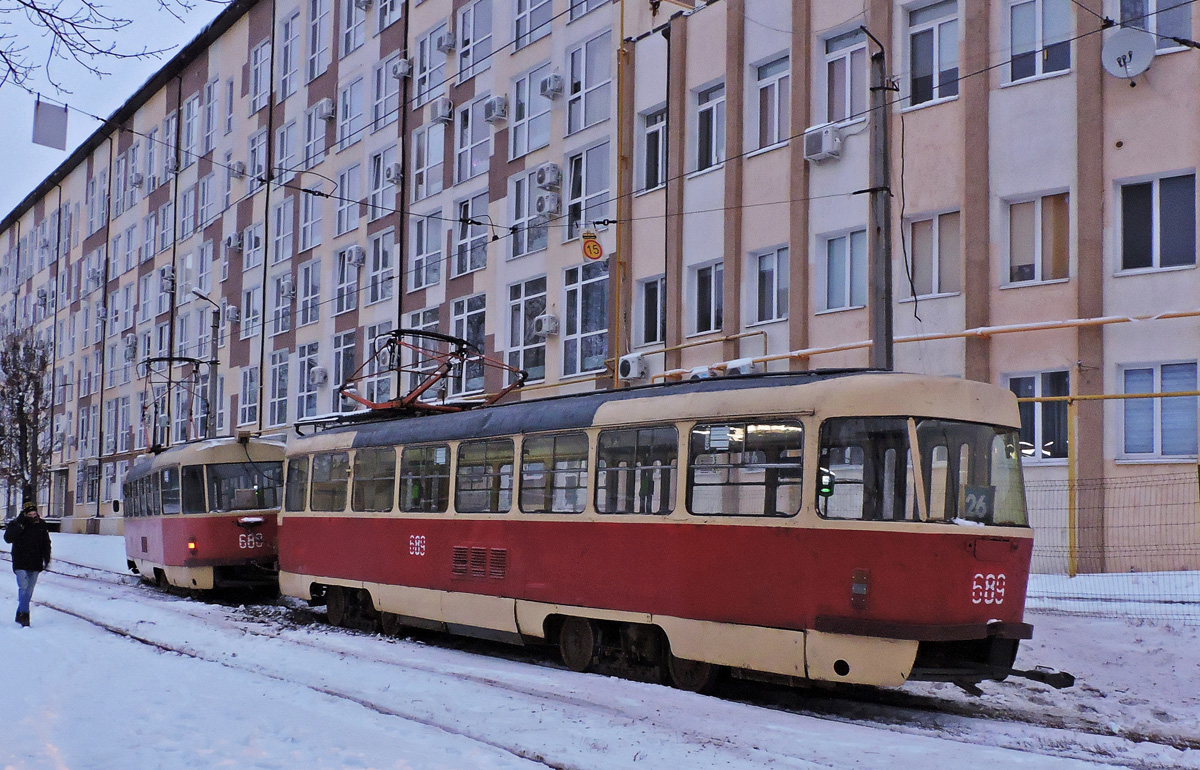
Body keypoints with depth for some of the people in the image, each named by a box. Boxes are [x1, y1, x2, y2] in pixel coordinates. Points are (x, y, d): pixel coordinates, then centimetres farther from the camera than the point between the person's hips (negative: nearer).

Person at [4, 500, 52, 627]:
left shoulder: (41, 525, 4)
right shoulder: (15, 524, -5)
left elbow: (46, 543, 12)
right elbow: (8, 538, -20)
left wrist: (46, 558, 2)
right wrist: (21, 526, -25)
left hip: (35, 564, 3)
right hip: (20, 564, -3)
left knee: (29, 590, 8)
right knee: (23, 587, -15)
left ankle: (20, 614, 19)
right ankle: (24, 614, -12)